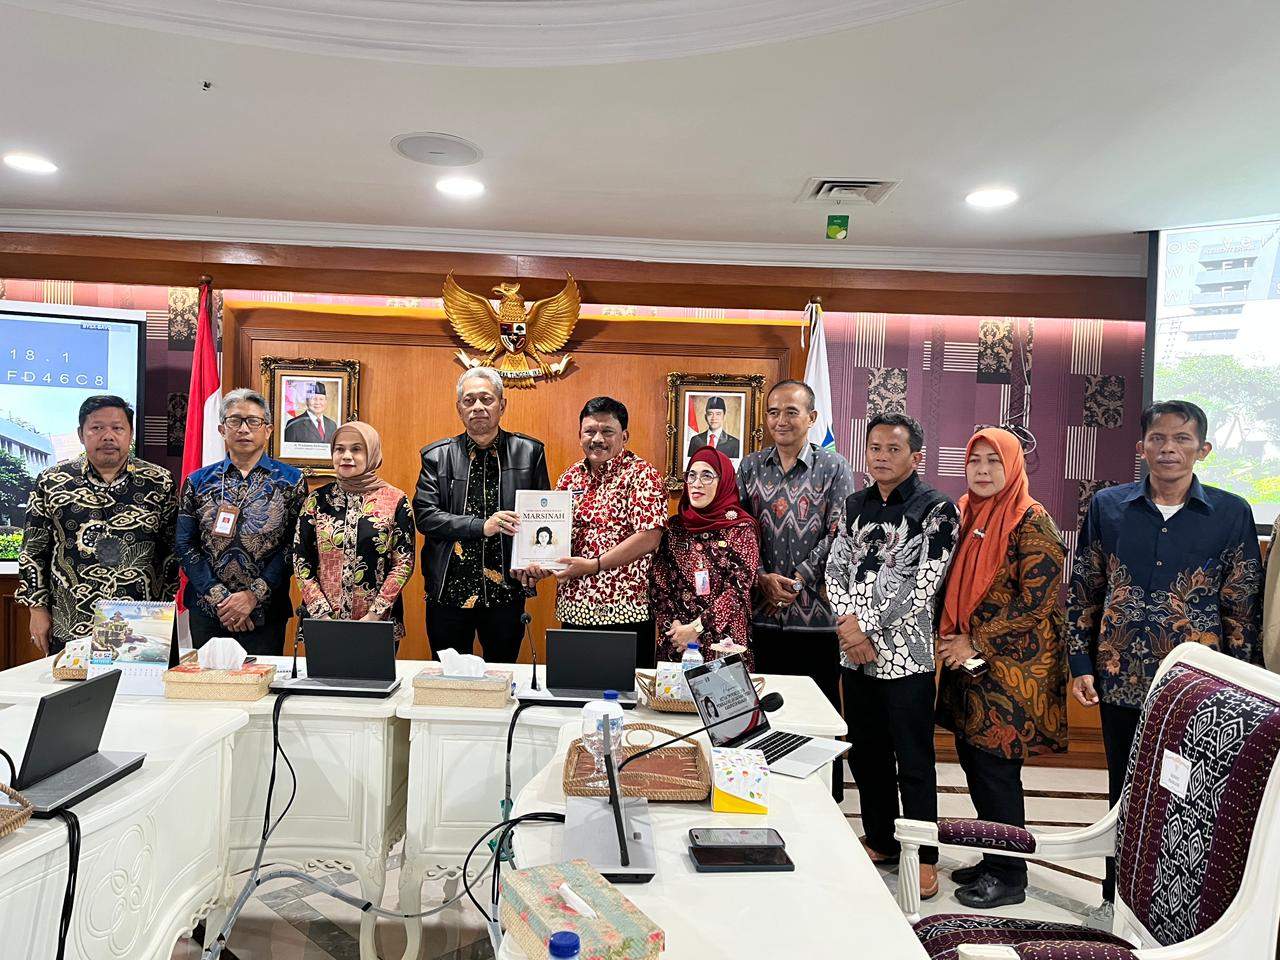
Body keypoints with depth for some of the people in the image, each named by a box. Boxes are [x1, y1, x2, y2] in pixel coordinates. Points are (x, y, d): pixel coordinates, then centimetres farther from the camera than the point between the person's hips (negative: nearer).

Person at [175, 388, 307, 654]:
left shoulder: (290, 481, 0)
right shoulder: (198, 481, 6)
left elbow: (294, 545, -7)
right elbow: (185, 546, 1)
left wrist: (253, 595, -14)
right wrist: (219, 598, -10)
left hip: (266, 612, -2)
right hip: (206, 610, 2)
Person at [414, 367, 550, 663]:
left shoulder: (529, 452, 1)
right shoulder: (437, 456, 1)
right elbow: (424, 515, -7)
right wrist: (481, 526, -18)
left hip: (506, 592, 0)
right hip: (449, 591, 0)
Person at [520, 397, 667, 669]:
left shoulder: (642, 475, -7)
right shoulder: (570, 477, 12)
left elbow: (649, 537, -16)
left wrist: (594, 565, -19)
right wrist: (540, 564, -4)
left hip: (625, 613, -5)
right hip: (572, 610, 6)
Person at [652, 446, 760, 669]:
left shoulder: (742, 527, -3)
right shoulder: (675, 526, 6)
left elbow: (739, 588, -10)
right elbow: (657, 582, 2)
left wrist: (696, 628, -14)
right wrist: (674, 624, -11)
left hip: (724, 638, -2)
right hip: (675, 641, 3)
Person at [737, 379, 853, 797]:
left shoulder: (833, 467, -1)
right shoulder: (750, 466, 8)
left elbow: (837, 536, -7)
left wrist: (795, 580, -14)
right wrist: (763, 579, -9)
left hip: (816, 613, -3)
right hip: (762, 614, 3)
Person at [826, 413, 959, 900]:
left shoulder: (937, 509, -8)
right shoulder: (855, 504, 11)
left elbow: (922, 585, -15)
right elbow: (835, 568, 8)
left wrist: (866, 626, -13)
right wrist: (849, 624, -8)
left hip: (907, 657, -6)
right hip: (856, 656, 6)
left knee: (914, 763, 4)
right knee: (865, 754, 16)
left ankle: (924, 858, 19)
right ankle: (880, 841, 33)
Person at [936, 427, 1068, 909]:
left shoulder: (1032, 521, -11)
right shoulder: (968, 514, 10)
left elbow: (1036, 600, -16)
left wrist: (976, 643, -14)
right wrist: (951, 638, 5)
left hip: (1012, 666, -7)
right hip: (969, 663, 7)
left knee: (995, 767, 0)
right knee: (973, 759, 12)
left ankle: (1009, 876, 16)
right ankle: (992, 860, 29)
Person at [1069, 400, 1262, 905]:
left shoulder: (1232, 514, -1)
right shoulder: (1107, 506, 2)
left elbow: (1244, 608, 2)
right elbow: (1083, 592, 6)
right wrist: (1081, 664, 2)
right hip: (1121, 680, 2)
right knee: (1125, 796, 14)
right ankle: (1118, 903, 30)